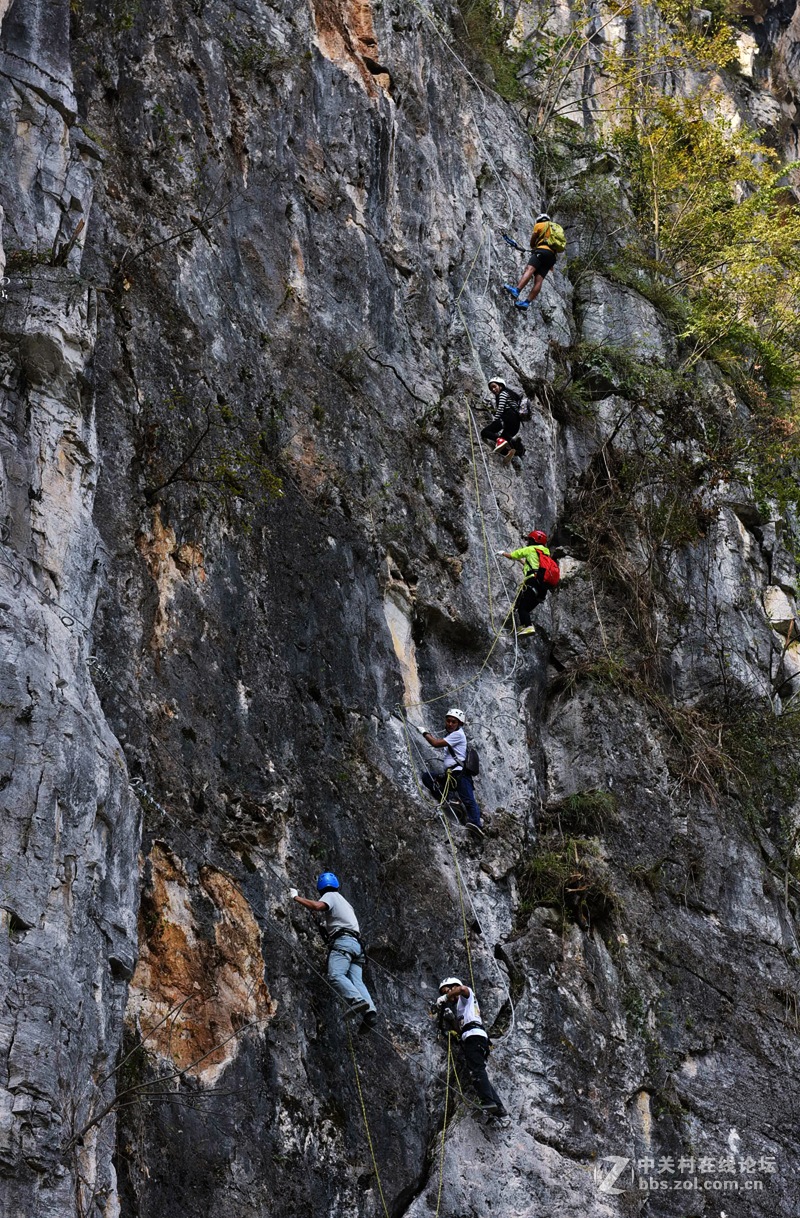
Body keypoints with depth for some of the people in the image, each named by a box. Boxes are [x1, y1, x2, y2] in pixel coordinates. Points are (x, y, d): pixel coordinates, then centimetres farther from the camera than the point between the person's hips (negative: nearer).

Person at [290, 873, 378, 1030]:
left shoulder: (330, 896, 9)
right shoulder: (345, 903, 36)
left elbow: (317, 906, -13)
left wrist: (296, 897, 0)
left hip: (343, 942, -8)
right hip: (356, 945, 8)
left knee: (336, 975, -23)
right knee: (356, 981, -9)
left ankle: (357, 1001, -46)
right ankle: (370, 1012, -31)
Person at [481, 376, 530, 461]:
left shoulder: (503, 393, 6)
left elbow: (500, 410, -8)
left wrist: (492, 423, -10)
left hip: (508, 419, -9)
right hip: (515, 426, 9)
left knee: (484, 432, -15)